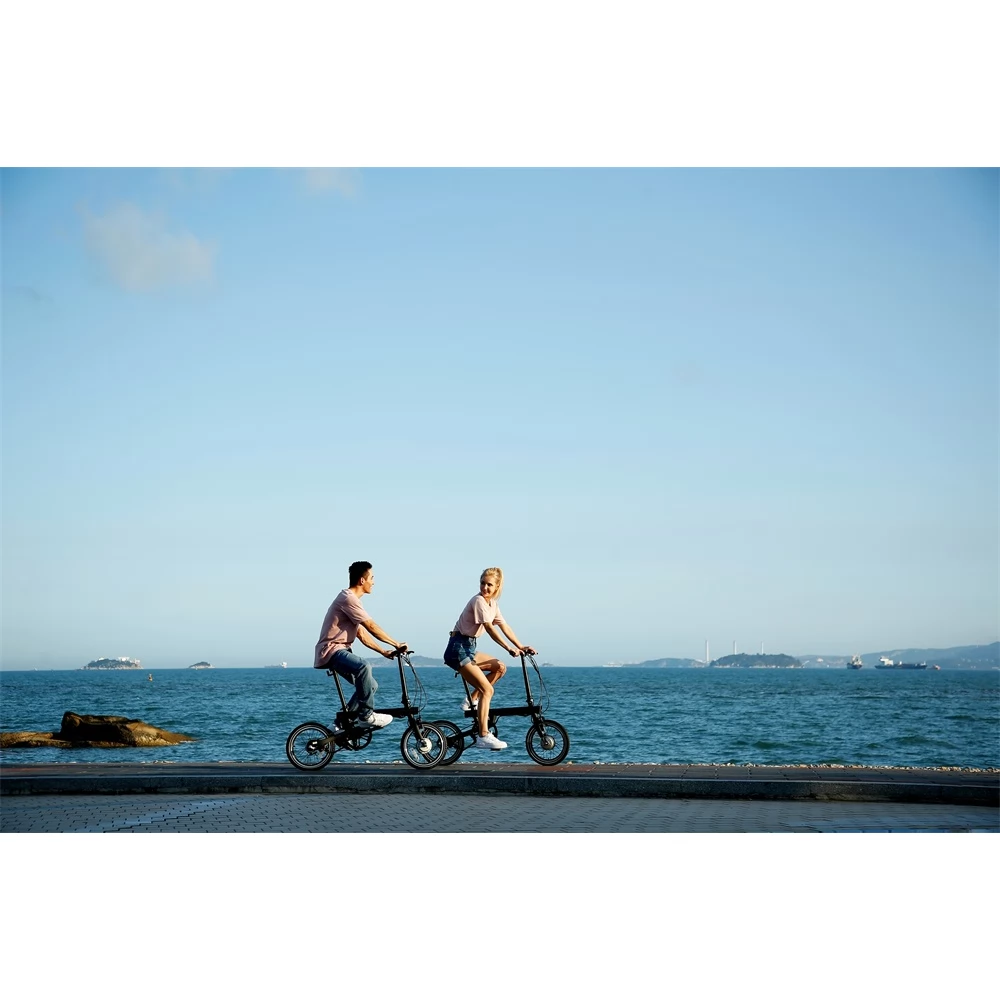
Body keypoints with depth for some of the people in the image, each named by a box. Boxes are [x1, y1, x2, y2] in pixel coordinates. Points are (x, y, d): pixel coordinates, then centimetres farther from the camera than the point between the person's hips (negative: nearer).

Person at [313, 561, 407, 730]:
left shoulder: (352, 599, 19)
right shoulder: (348, 598, -14)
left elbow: (362, 634, 19)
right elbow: (371, 627, -17)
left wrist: (384, 652, 11)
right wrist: (396, 644, -12)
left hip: (340, 651, 11)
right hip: (331, 651, -11)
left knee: (370, 685, 6)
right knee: (364, 667, -35)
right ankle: (367, 715, -27)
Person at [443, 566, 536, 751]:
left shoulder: (492, 604, 11)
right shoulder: (479, 601, -16)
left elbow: (504, 627, 10)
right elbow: (490, 628, -25)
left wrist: (521, 646, 1)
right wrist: (509, 648, -29)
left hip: (469, 647, 9)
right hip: (458, 648, -9)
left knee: (500, 667, 2)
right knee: (487, 689, -15)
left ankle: (472, 701, 9)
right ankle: (483, 736, -16)